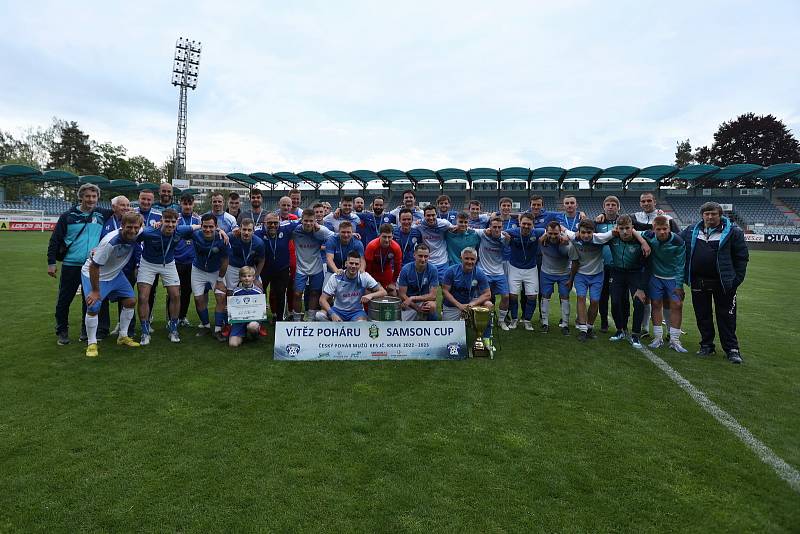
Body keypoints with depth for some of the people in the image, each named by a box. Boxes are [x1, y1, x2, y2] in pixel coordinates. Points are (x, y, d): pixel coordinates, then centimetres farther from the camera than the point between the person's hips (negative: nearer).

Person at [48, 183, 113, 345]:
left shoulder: (102, 214, 4)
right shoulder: (68, 216, -1)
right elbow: (55, 240, 1)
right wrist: (51, 262, -4)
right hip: (71, 265, -1)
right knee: (64, 300, 7)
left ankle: (87, 331, 23)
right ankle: (62, 332, 22)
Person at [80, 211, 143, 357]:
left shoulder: (137, 234, -18)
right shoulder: (110, 242, -36)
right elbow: (94, 266, -28)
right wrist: (95, 290, -22)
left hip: (115, 274, 7)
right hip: (93, 274, -7)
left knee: (130, 301, 3)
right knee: (93, 307, -16)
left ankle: (123, 336, 20)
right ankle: (91, 344, 2)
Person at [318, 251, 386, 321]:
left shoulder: (364, 277, -9)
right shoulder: (336, 278, -10)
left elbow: (383, 292, -8)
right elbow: (322, 300, -11)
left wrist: (371, 295, -30)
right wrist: (332, 314, -29)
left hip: (356, 311, -1)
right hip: (338, 310, 1)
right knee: (319, 315, -28)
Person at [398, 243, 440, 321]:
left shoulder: (433, 270, -14)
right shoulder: (405, 269, -15)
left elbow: (432, 296, -16)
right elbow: (402, 295, -13)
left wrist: (412, 298, -24)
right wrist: (418, 308, -24)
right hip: (408, 305, 1)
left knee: (432, 306, -32)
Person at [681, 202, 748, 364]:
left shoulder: (732, 231, -2)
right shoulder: (691, 231, 6)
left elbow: (742, 256, -2)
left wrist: (737, 279, -7)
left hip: (723, 283, -3)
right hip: (698, 282, 3)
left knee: (726, 316, 2)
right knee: (702, 316, 10)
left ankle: (732, 349, 12)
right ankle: (706, 345, 23)